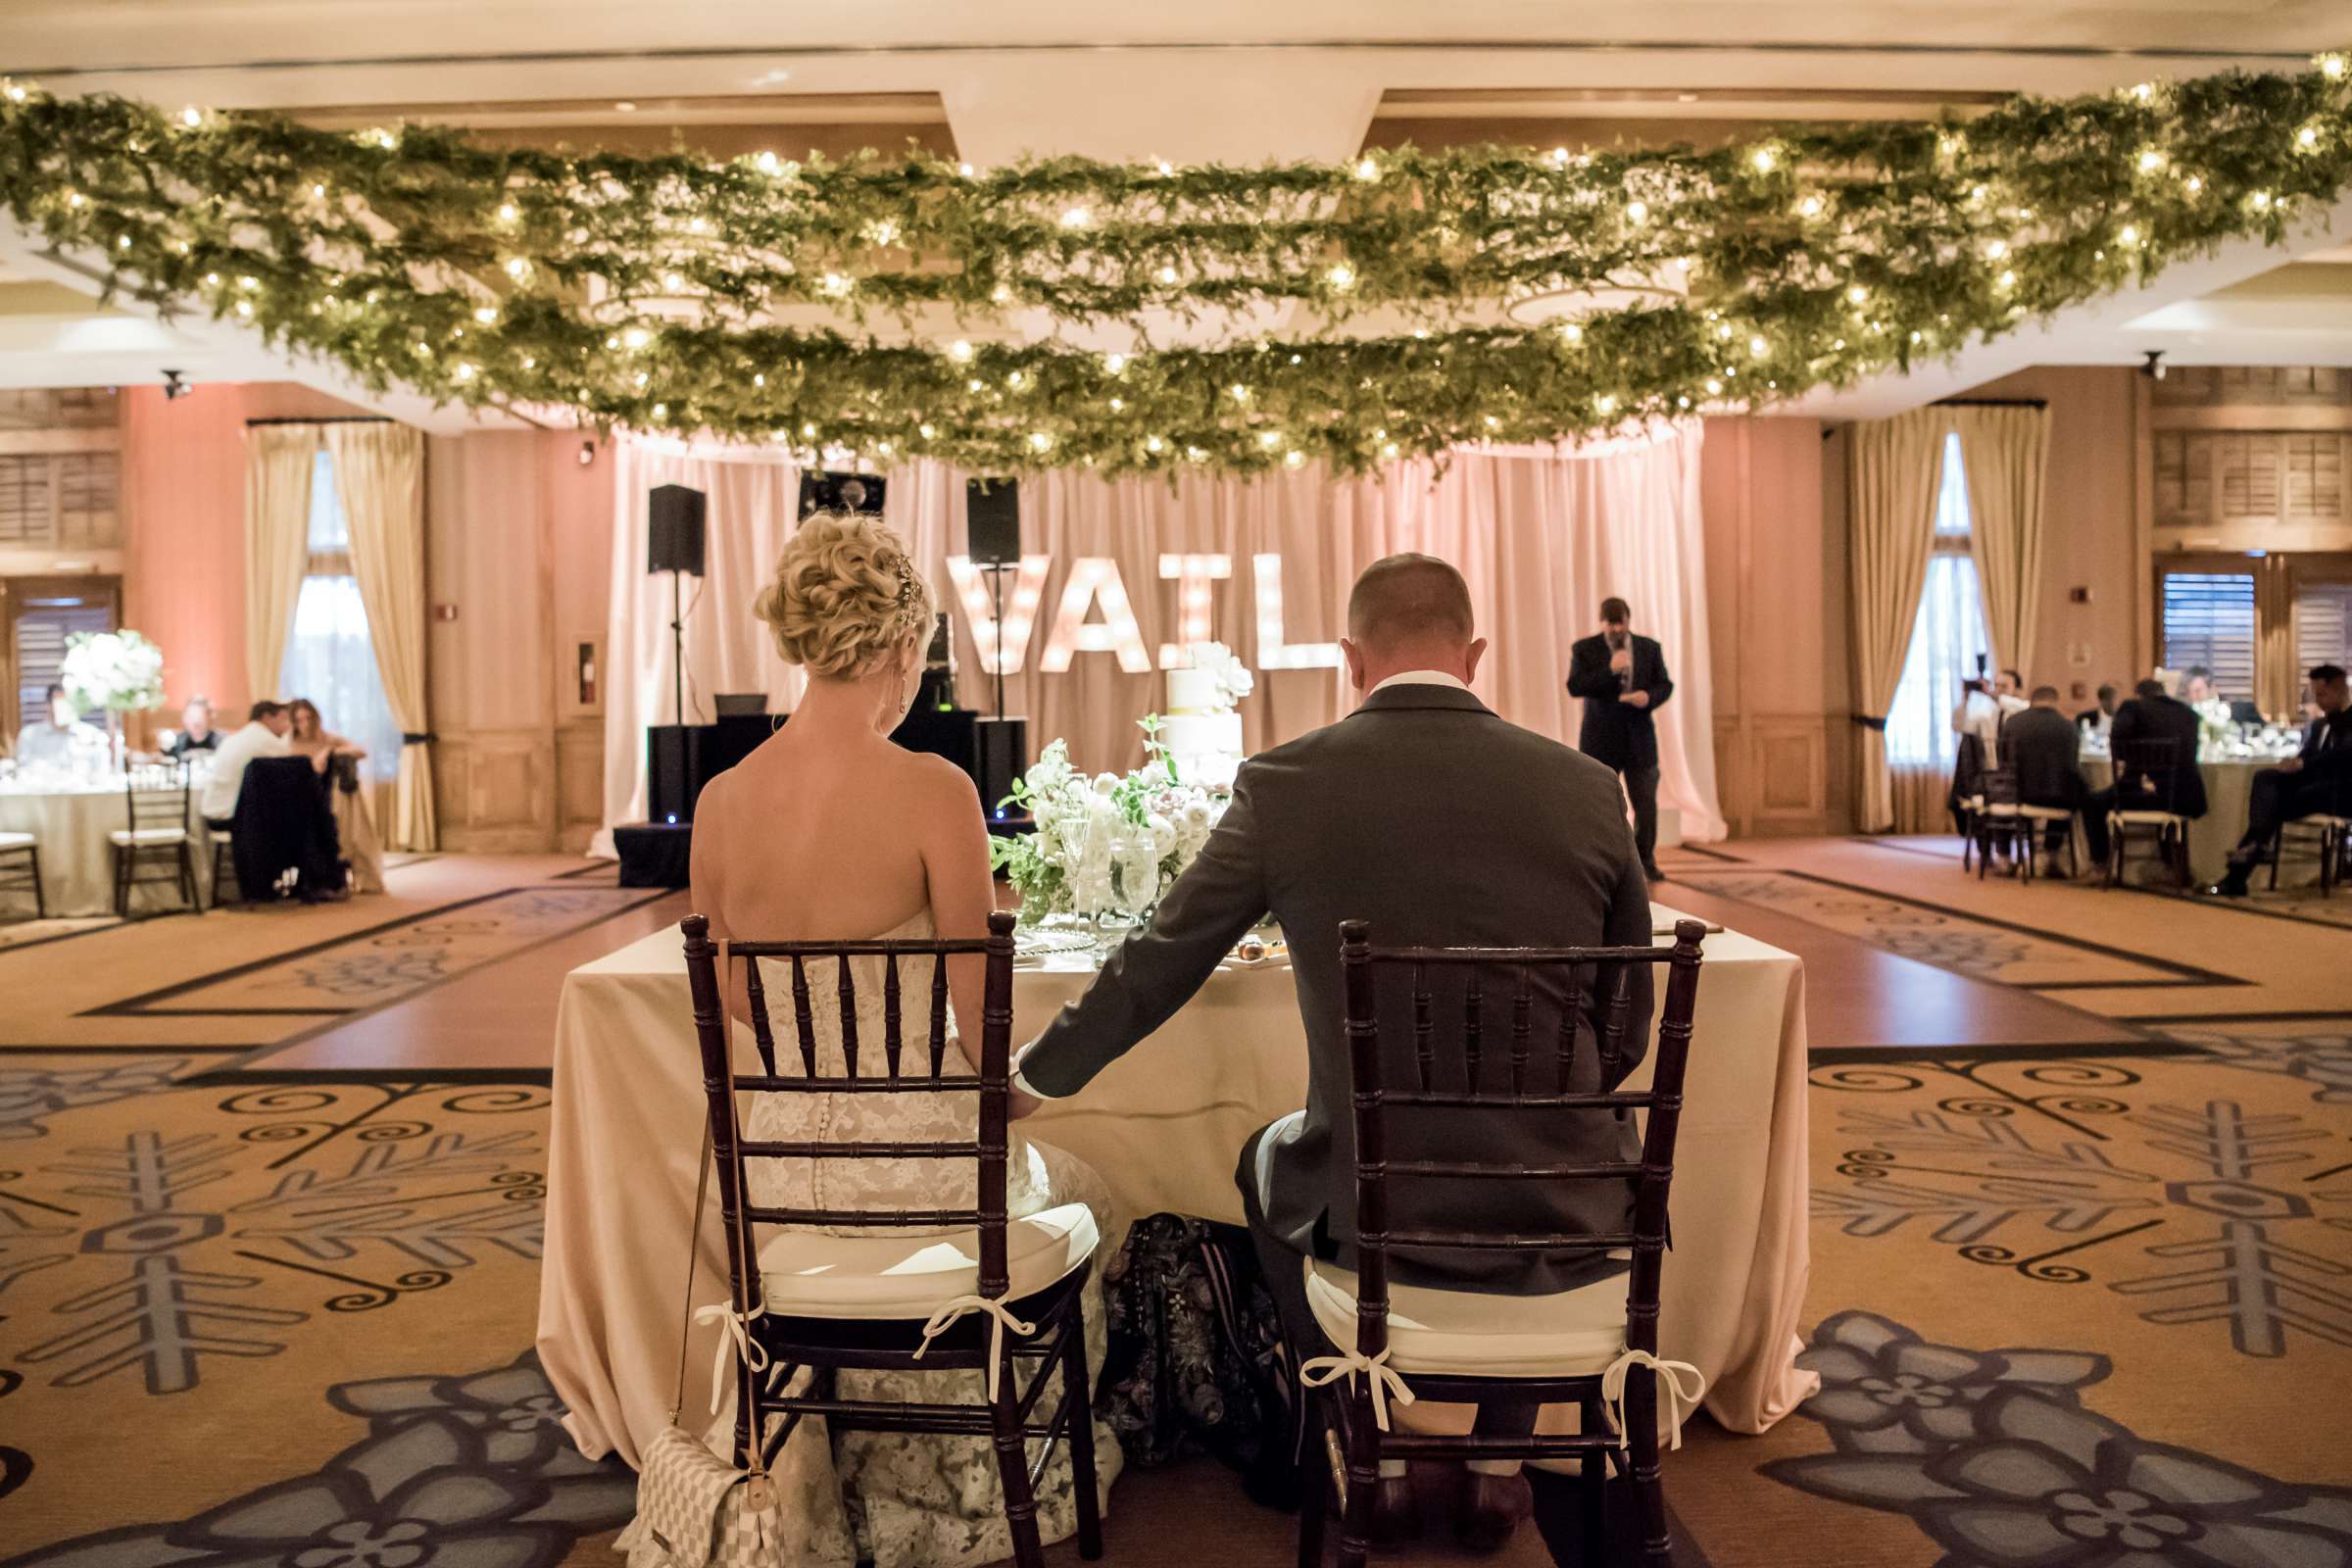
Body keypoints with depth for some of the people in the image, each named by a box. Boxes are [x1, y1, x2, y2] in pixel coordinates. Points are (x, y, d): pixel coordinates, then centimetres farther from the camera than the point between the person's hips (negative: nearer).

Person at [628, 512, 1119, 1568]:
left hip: (782, 1156, 6)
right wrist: (993, 1100, 8)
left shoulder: (721, 800, -4)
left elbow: (728, 1004, 8)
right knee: (1076, 1197, 29)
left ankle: (800, 1440, 27)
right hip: (919, 1151, -5)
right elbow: (979, 1021, -13)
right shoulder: (932, 790, -19)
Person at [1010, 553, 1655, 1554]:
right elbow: (1628, 1030, 6)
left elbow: (1149, 973, 2)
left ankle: (1376, 1462, 39)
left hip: (1375, 1217, -1)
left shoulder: (1284, 785, -8)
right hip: (1564, 1218, 2)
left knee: (1268, 1162, 33)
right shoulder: (1586, 788, -4)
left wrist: (1031, 1078, 20)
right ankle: (1499, 1467, 41)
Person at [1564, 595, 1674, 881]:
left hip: (1640, 739, 2)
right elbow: (1574, 687, -12)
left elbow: (1665, 685, 8)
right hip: (1600, 740, -2)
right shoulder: (1584, 649, -2)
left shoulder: (1649, 647, 7)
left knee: (1646, 802, 2)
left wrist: (1649, 697, -14)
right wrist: (1609, 670, -21)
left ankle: (1645, 859, 17)